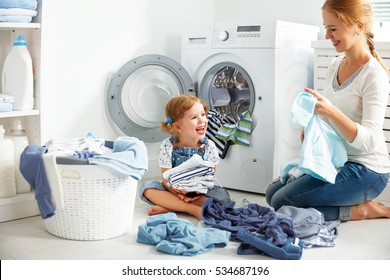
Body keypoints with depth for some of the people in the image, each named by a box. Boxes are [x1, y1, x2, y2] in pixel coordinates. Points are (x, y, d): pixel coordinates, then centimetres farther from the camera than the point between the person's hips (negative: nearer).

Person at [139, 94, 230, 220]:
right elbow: (166, 179, -11)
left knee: (222, 196, -28)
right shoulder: (167, 146, -11)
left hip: (199, 192, 1)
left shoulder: (209, 147, -9)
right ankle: (193, 209, -31)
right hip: (175, 190, 0)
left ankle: (168, 207, -26)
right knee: (146, 187, -25)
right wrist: (178, 193, -31)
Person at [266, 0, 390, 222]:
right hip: (335, 160, 9)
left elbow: (369, 142, -26)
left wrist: (331, 112, -39)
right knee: (272, 192, 8)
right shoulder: (336, 66, 6)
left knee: (282, 202, -17)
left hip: (366, 170, -9)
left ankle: (360, 210, -4)